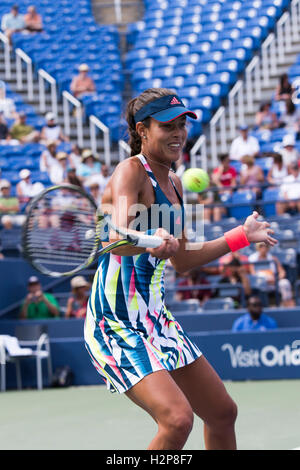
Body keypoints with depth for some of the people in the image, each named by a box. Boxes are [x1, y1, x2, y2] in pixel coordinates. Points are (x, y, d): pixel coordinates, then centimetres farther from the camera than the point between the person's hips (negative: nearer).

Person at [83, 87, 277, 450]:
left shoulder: (173, 184, 11)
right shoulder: (130, 172, -15)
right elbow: (118, 241, -33)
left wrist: (241, 236, 24)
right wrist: (153, 241, -53)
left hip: (154, 319, 9)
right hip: (116, 322, -9)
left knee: (223, 414, 16)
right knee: (177, 418, -26)